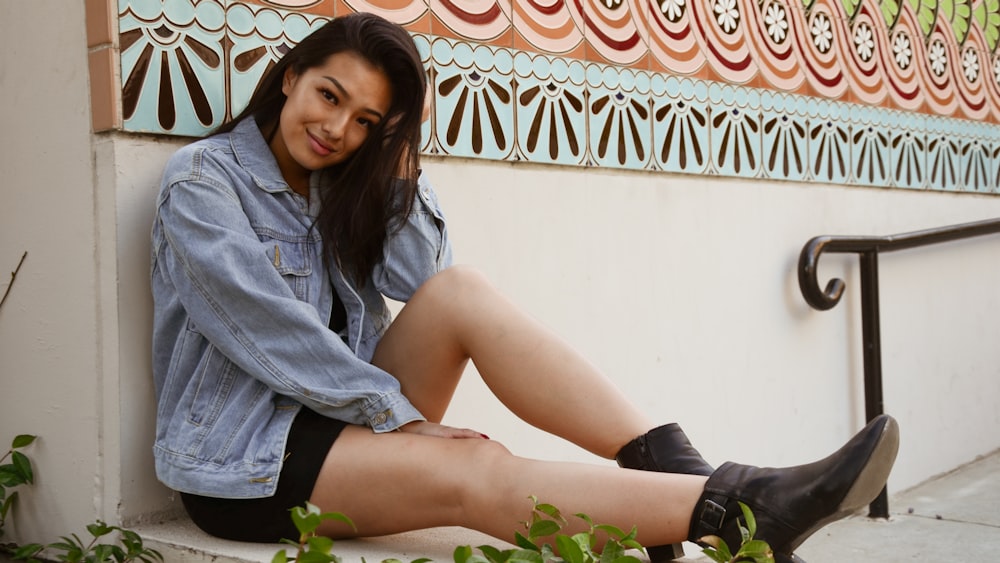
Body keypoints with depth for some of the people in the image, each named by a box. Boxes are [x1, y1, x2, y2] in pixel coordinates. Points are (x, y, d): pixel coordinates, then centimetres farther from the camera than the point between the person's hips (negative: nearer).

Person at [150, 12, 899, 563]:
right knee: (472, 471, -31)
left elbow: (425, 278, -2)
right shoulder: (203, 181, -7)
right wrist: (402, 416, -21)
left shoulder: (333, 184, 12)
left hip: (338, 417, 6)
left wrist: (398, 157, -6)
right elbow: (271, 331, -19)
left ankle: (681, 472, -30)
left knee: (462, 293, -22)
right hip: (241, 459, -5)